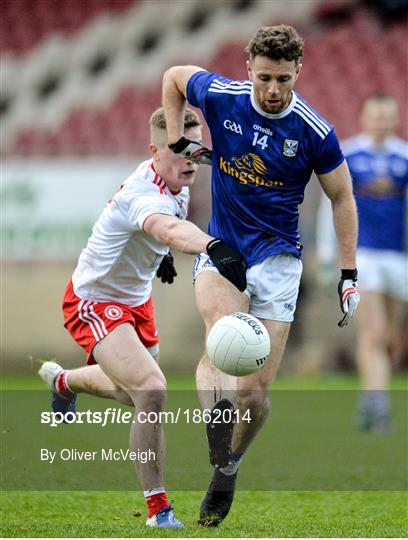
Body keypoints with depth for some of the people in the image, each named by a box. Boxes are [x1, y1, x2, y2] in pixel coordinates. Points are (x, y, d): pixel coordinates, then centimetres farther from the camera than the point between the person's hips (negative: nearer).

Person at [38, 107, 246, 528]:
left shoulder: (177, 183, -6)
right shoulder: (146, 195, -37)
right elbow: (170, 230, -62)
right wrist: (214, 247, -80)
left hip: (135, 298, 10)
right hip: (94, 303, -10)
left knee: (134, 394, 29)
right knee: (151, 390, -29)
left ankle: (62, 379, 62)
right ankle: (158, 509, -18)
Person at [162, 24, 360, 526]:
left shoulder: (314, 132, -11)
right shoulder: (220, 97, -7)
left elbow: (342, 198, 2)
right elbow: (173, 77, 14)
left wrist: (348, 274, 0)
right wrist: (177, 142, 6)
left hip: (277, 258, -1)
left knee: (255, 394, -3)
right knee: (222, 323, -35)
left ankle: (226, 469, 22)